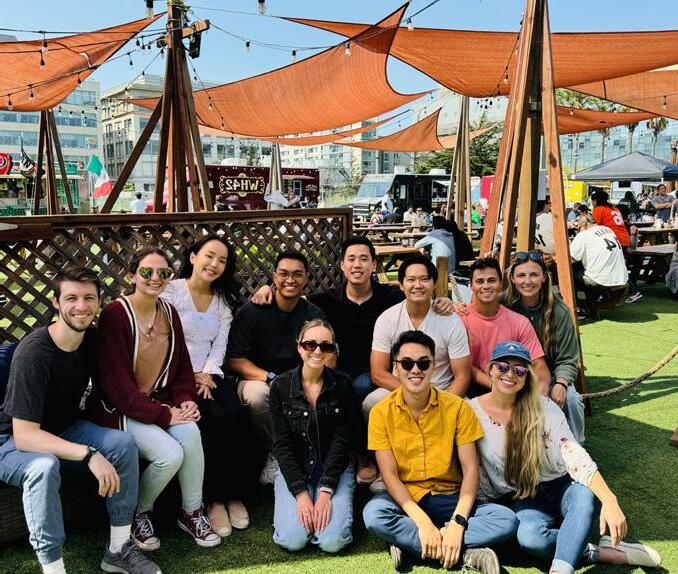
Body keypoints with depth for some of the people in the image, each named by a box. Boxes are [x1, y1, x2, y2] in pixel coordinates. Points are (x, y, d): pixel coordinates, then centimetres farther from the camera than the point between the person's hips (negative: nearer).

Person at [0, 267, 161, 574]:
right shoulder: (33, 352, -28)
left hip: (65, 430, 6)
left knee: (123, 443, -19)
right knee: (44, 467, -37)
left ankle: (119, 549, -8)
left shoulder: (92, 338, -8)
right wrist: (89, 454, -39)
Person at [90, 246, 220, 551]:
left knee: (191, 432, -25)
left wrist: (185, 399, -6)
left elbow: (182, 364, 13)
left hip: (161, 402, 5)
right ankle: (139, 514, 6)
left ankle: (192, 513, -3)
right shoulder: (114, 314, -15)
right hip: (121, 408, -5)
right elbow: (116, 380, -19)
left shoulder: (169, 312, 6)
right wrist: (164, 415, -21)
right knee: (171, 454, -25)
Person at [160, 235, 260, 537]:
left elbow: (220, 345, 7)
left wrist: (207, 374, -10)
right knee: (214, 419, -29)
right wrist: (188, 377, -14)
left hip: (209, 375, 4)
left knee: (237, 417, -25)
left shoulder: (224, 300, 14)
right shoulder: (171, 291, -1)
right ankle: (215, 498, -13)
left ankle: (236, 493, -9)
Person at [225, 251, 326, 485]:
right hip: (257, 379, -2)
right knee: (257, 394, -36)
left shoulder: (315, 315, 3)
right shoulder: (252, 311, -5)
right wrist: (271, 378, -23)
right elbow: (234, 360, -9)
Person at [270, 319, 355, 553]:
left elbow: (340, 440, -7)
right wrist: (301, 492, -16)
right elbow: (282, 444, -8)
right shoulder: (281, 386, -7)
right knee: (293, 539, -19)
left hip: (335, 470, 0)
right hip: (293, 470, 0)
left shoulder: (342, 385, -6)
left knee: (333, 541, -19)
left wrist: (326, 490, -16)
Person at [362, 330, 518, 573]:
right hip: (405, 499, -1)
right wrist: (422, 521, -23)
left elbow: (470, 470, -7)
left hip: (449, 498, 1)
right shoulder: (381, 413, -8)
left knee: (507, 520, -22)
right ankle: (467, 552, -23)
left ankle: (409, 545, -20)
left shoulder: (457, 407, -7)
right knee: (373, 514, -34)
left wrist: (458, 522, -22)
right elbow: (390, 475, -10)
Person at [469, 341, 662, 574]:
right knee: (529, 536, -34)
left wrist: (609, 500, -36)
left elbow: (575, 457, -21)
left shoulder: (544, 407, -9)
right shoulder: (471, 412, -9)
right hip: (520, 500, 0)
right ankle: (599, 552, -15)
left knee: (584, 495, -34)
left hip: (558, 487, 1)